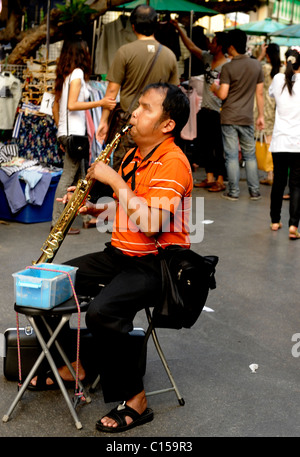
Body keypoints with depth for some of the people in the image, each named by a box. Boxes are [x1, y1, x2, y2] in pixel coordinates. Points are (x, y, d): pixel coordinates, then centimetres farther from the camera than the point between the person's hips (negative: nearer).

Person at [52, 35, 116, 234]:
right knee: (68, 177, -8)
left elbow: (55, 106, 18)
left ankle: (88, 217, 22)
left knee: (80, 176, 14)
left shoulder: (64, 75, 16)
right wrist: (100, 103, -20)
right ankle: (57, 222, -7)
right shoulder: (77, 73, -9)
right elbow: (72, 105, -19)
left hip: (65, 133, 9)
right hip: (74, 133, -9)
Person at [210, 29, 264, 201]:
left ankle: (234, 192, 5)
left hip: (229, 118, -3)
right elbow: (260, 93, 5)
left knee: (232, 156, 2)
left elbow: (223, 95, -12)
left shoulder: (228, 67, -10)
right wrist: (261, 116, 12)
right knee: (250, 155, 12)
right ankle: (255, 191, 14)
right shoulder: (256, 65, 2)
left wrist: (214, 88, 9)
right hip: (247, 118, 3)